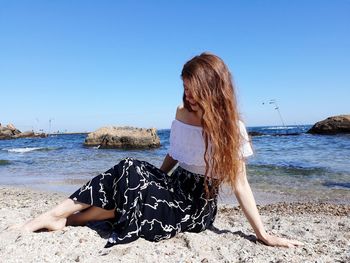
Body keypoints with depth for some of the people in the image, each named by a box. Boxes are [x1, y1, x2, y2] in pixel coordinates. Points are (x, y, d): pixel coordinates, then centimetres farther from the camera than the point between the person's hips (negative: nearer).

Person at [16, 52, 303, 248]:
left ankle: (66, 218, -7)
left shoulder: (231, 128, -15)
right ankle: (56, 214, -15)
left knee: (131, 177, -26)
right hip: (175, 189, 5)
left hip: (197, 208, -4)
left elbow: (240, 184, -14)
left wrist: (263, 235, -15)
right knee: (131, 171, -25)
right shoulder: (182, 113, 0)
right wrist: (155, 181, 8)